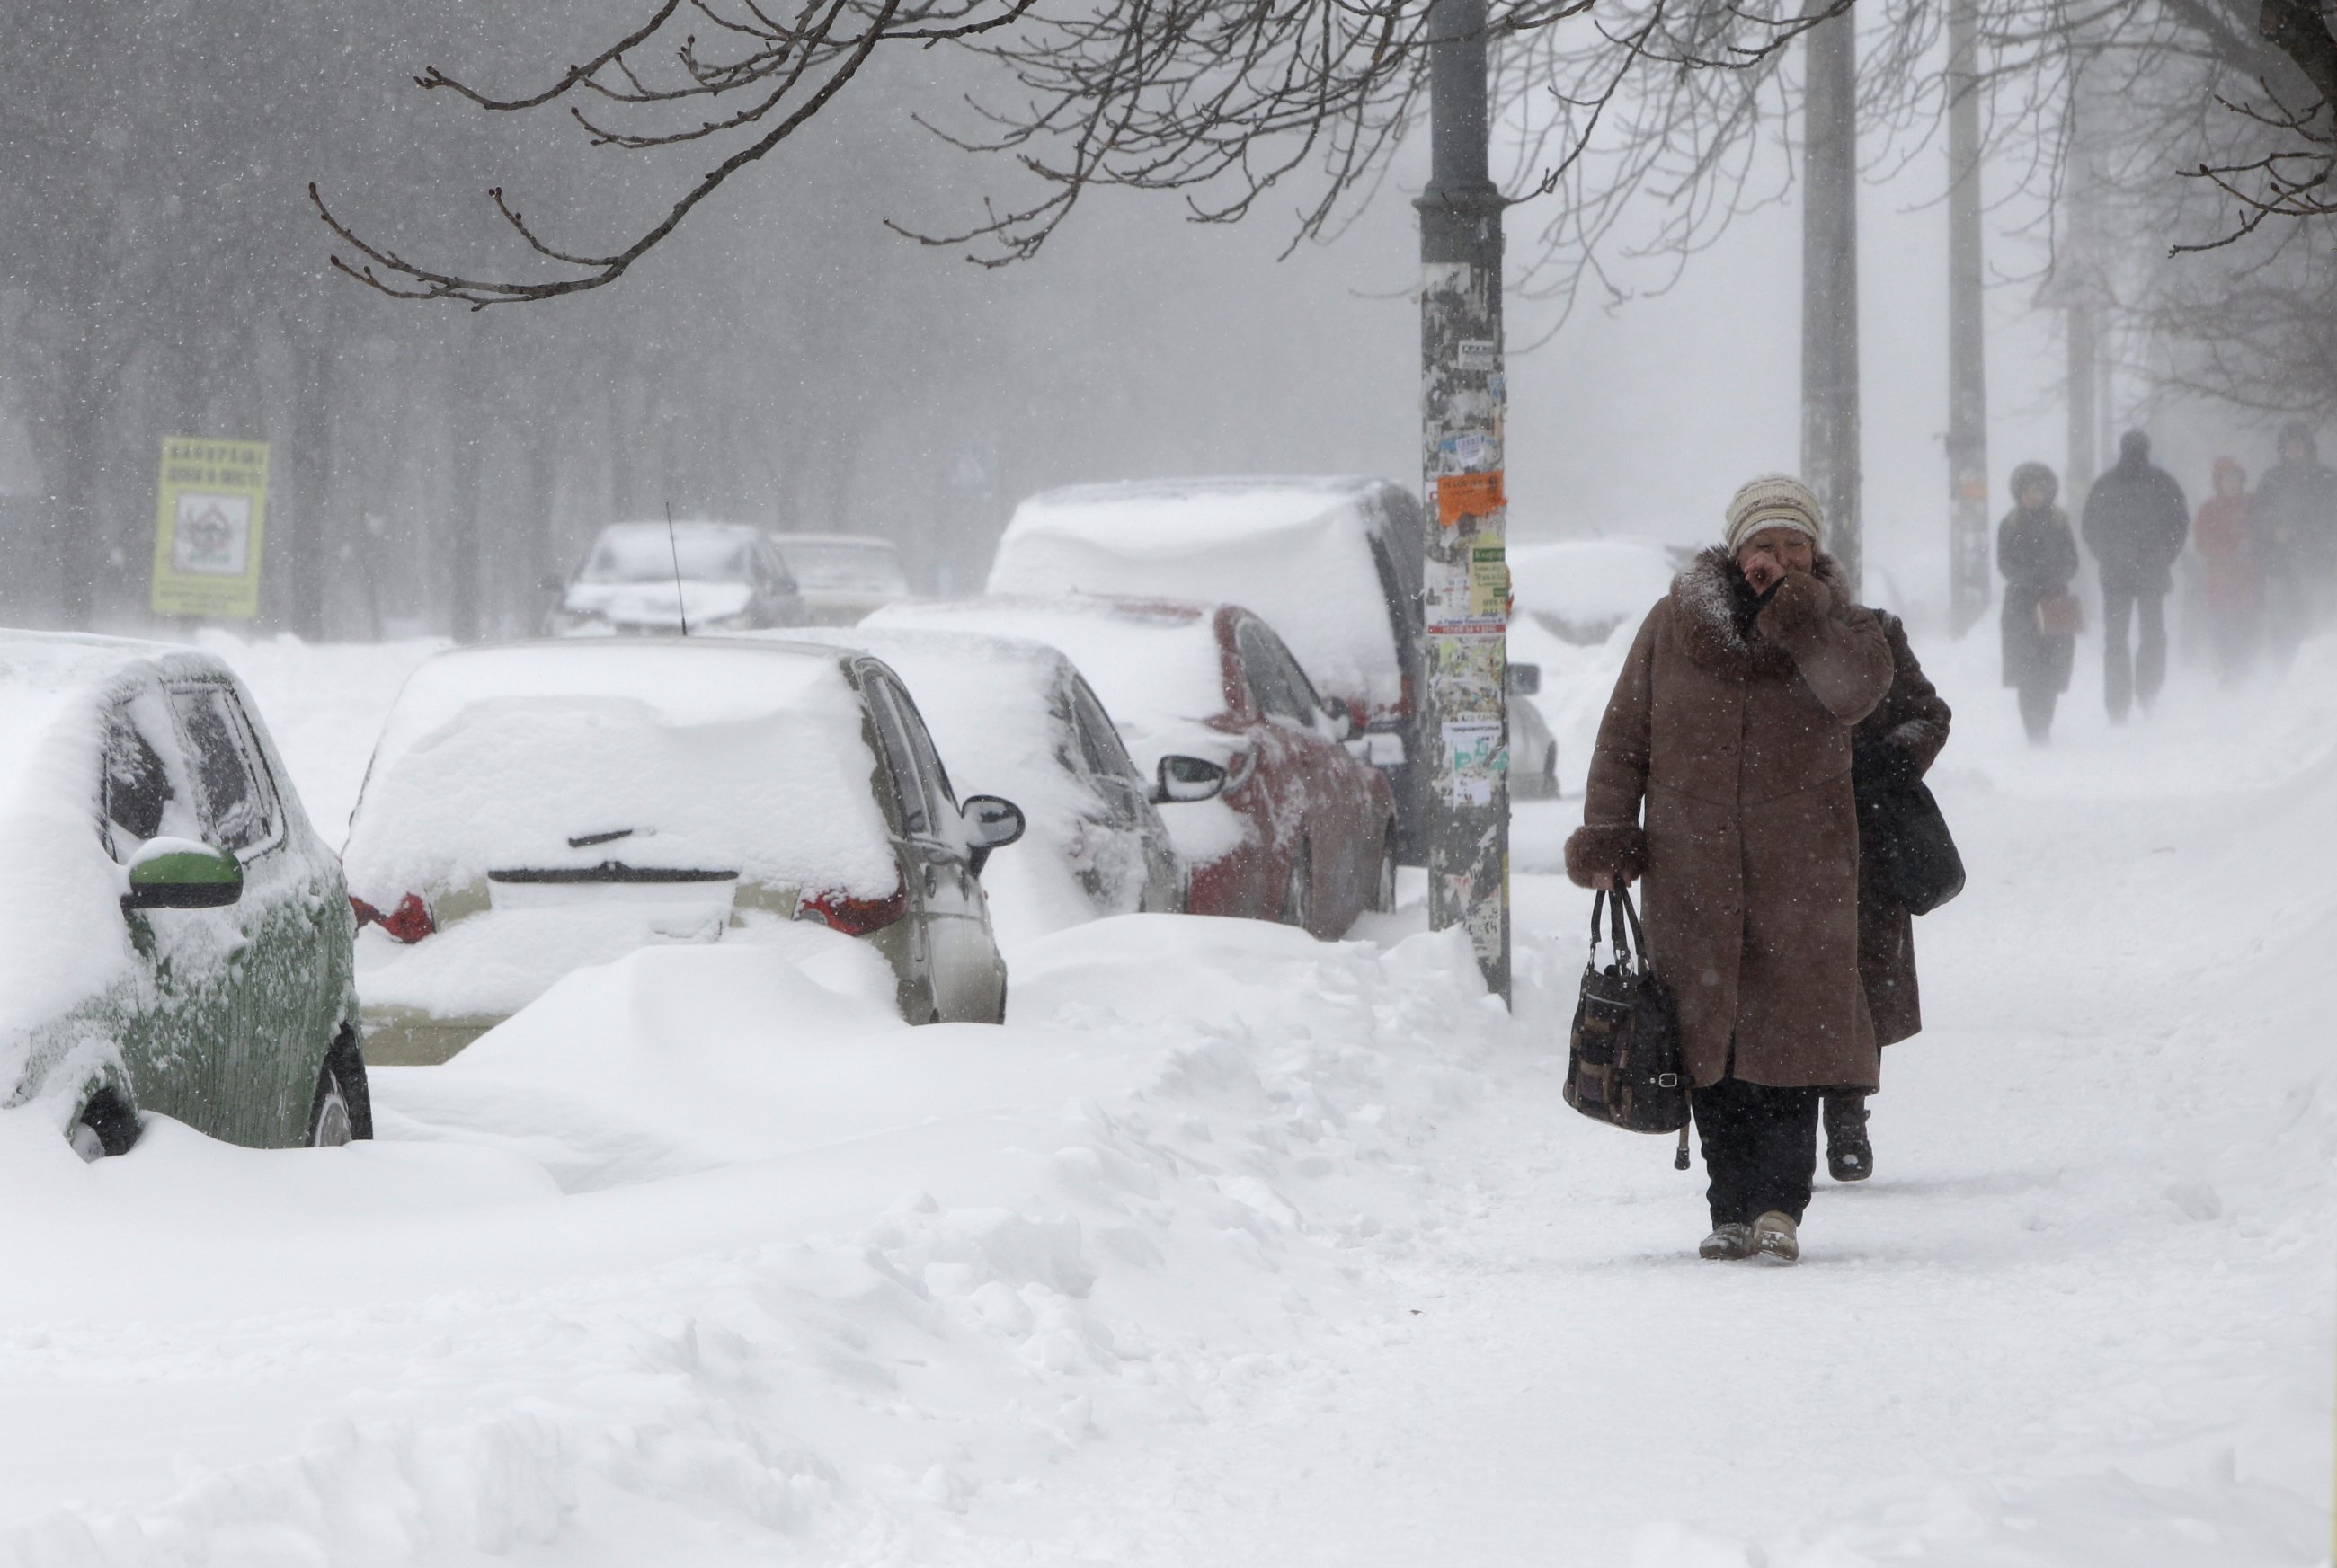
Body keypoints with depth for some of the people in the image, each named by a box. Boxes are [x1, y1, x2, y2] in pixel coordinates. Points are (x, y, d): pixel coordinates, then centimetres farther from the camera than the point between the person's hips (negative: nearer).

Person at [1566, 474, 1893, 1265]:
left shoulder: (1835, 625, 5)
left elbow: (1857, 690, -18)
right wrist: (1605, 840, 4)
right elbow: (1624, 739, 10)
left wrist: (1789, 600, -18)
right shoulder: (1675, 624, 6)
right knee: (1709, 1036, 3)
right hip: (1691, 866, 1)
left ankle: (1779, 1204, -4)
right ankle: (1732, 1207, 10)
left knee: (1790, 1031, -8)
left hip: (1800, 869, -1)